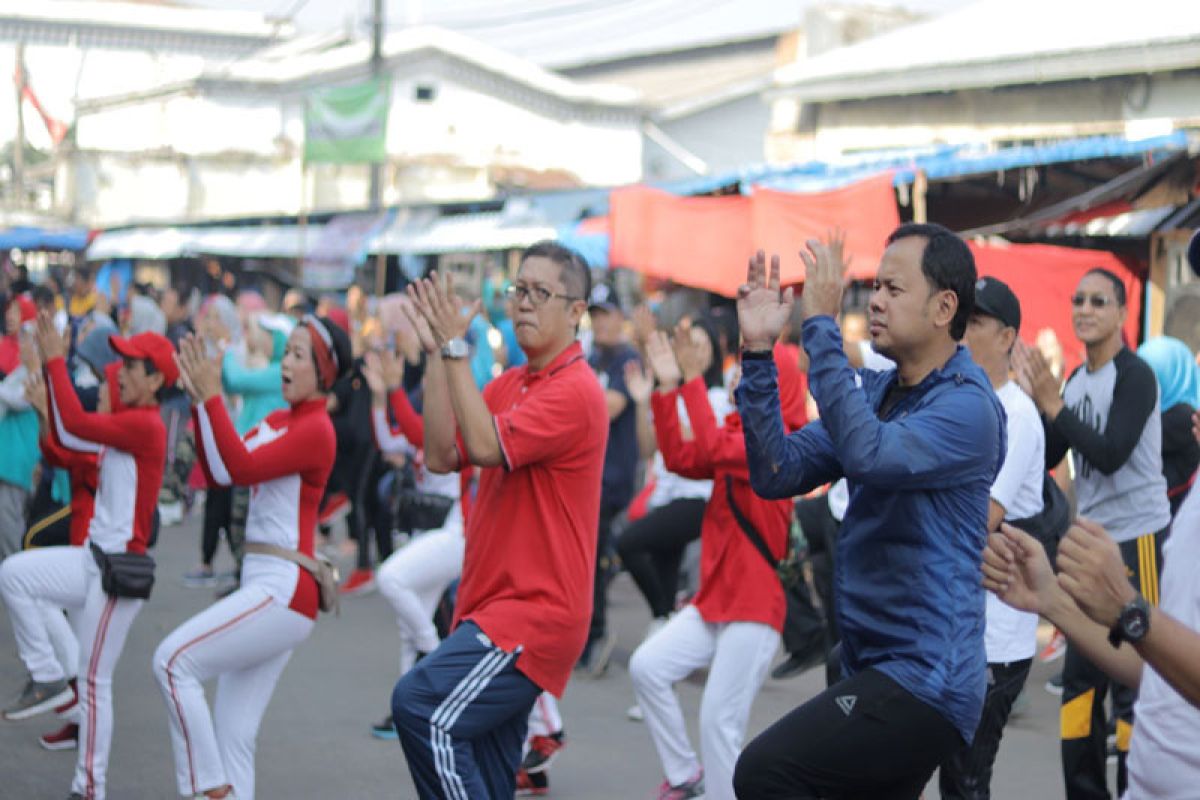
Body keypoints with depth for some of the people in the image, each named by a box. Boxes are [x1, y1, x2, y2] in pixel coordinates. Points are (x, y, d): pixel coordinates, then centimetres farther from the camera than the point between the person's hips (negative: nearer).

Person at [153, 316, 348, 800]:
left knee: (174, 660, -17)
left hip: (284, 591, -9)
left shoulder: (316, 429, -11)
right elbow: (218, 474, 9)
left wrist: (211, 398, -19)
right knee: (233, 741, 9)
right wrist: (198, 403, 3)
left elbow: (241, 468, -21)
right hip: (263, 588, 9)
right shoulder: (276, 422, 15)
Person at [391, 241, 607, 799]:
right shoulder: (510, 383, 14)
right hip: (496, 604, 9)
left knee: (421, 703, -24)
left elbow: (487, 446, -23)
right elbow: (441, 456, 6)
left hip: (538, 611, -9)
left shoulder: (576, 391, -12)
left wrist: (456, 350, -17)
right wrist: (436, 357, 0)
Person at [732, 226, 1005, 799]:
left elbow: (868, 455, -31)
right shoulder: (876, 391, 12)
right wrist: (758, 353, -6)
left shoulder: (967, 405, -13)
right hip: (872, 668, 9)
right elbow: (777, 473, 3)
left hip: (926, 680, -9)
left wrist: (822, 326, -25)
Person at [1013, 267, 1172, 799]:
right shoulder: (1076, 379, 11)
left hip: (1136, 537, -8)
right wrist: (1031, 396, -4)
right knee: (1081, 675, 11)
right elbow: (1049, 458, 8)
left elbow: (1111, 456, -23)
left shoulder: (1135, 376, -13)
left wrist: (1051, 404, -22)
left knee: (1132, 679, -7)